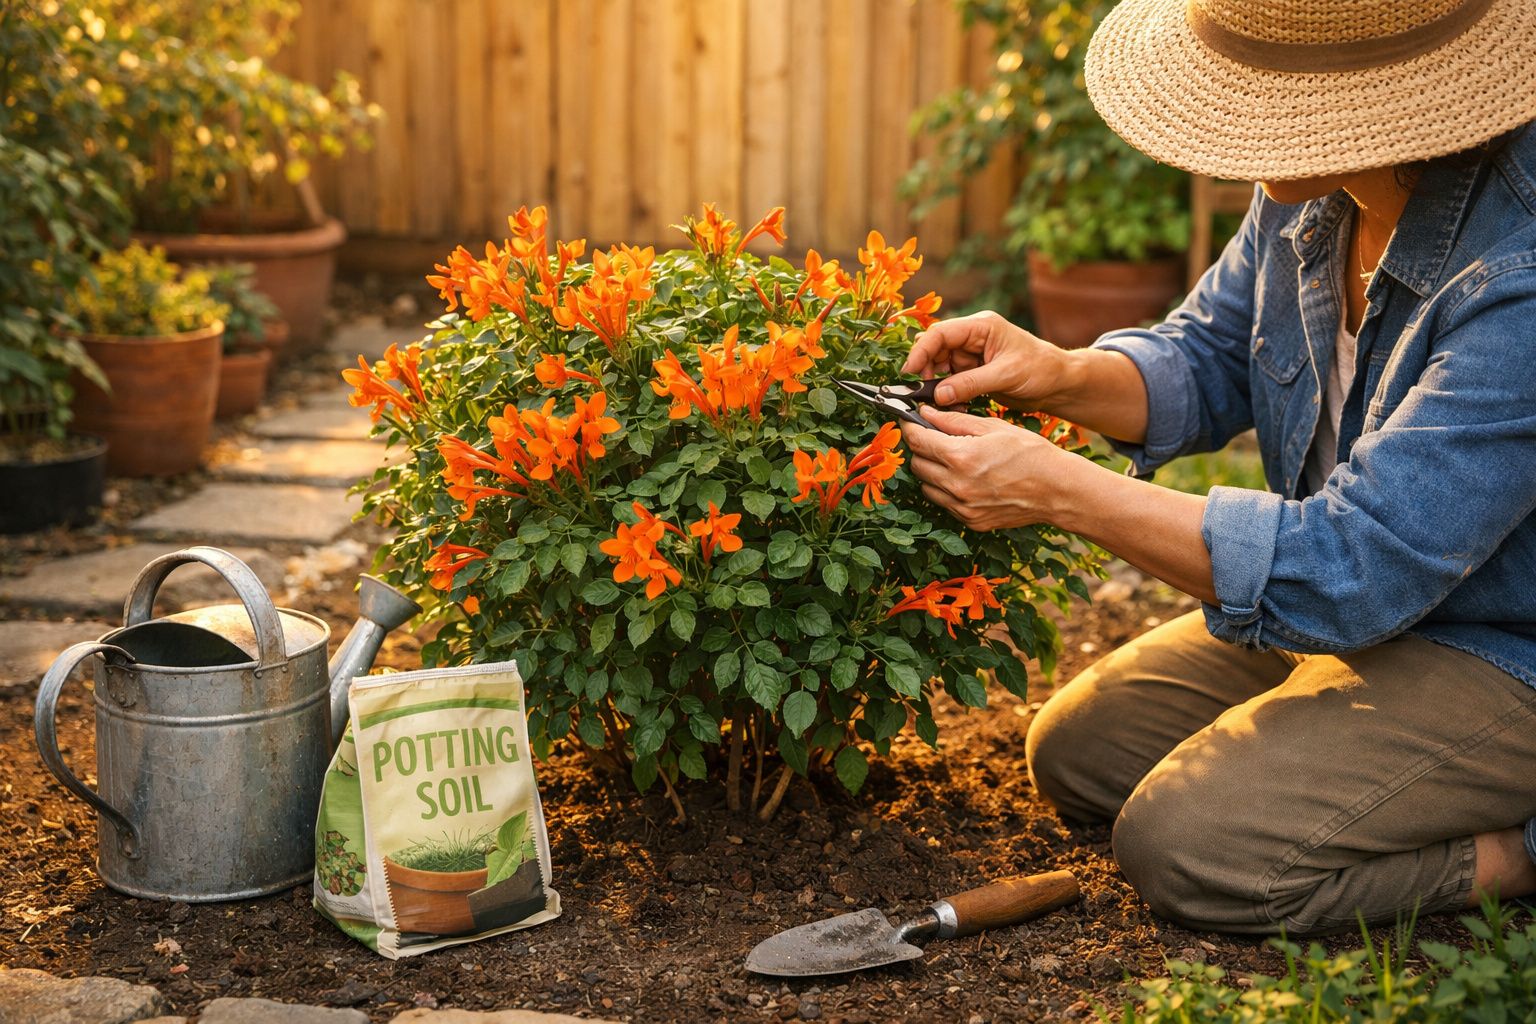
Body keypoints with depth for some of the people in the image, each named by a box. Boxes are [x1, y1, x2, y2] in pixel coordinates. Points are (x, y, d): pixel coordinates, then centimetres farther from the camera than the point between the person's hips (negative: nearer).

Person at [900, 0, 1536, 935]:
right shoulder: (1315, 188, -8)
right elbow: (1209, 358, 8)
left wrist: (1056, 488, -31)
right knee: (1076, 752, 10)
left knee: (1188, 845, -22)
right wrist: (1064, 377, -15)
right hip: (1358, 606, 9)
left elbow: (1351, 569, -34)